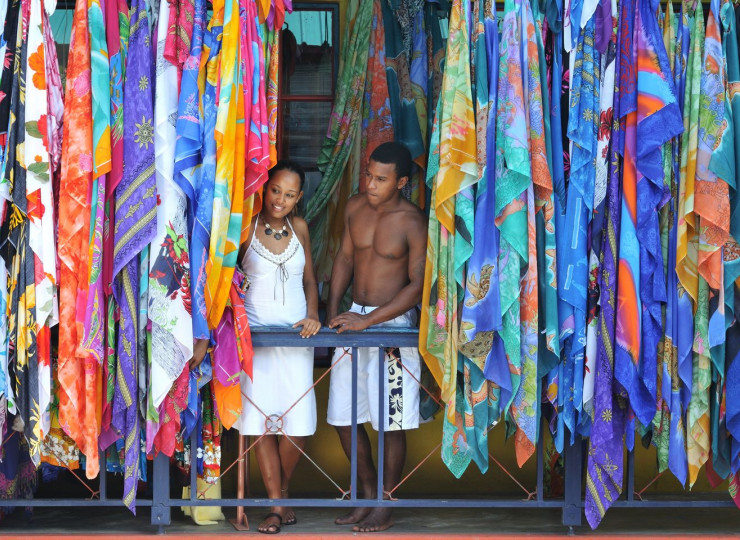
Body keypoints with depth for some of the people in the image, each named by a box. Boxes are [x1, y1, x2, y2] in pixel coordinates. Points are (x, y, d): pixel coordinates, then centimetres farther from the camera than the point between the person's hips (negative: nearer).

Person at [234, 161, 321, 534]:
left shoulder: (299, 228, 8)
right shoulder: (246, 227, -3)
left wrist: (312, 314, 0)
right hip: (255, 332, -2)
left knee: (298, 424, -4)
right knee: (261, 421, -5)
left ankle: (282, 487, 21)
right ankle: (276, 504, 4)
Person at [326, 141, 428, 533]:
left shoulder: (411, 222, -15)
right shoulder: (355, 207, 3)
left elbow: (418, 284, -16)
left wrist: (368, 322, -18)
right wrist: (333, 310, 3)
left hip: (393, 325, -6)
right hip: (354, 319, 6)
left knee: (391, 423, 1)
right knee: (343, 419, 9)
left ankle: (385, 507, 13)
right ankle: (368, 495, 25)